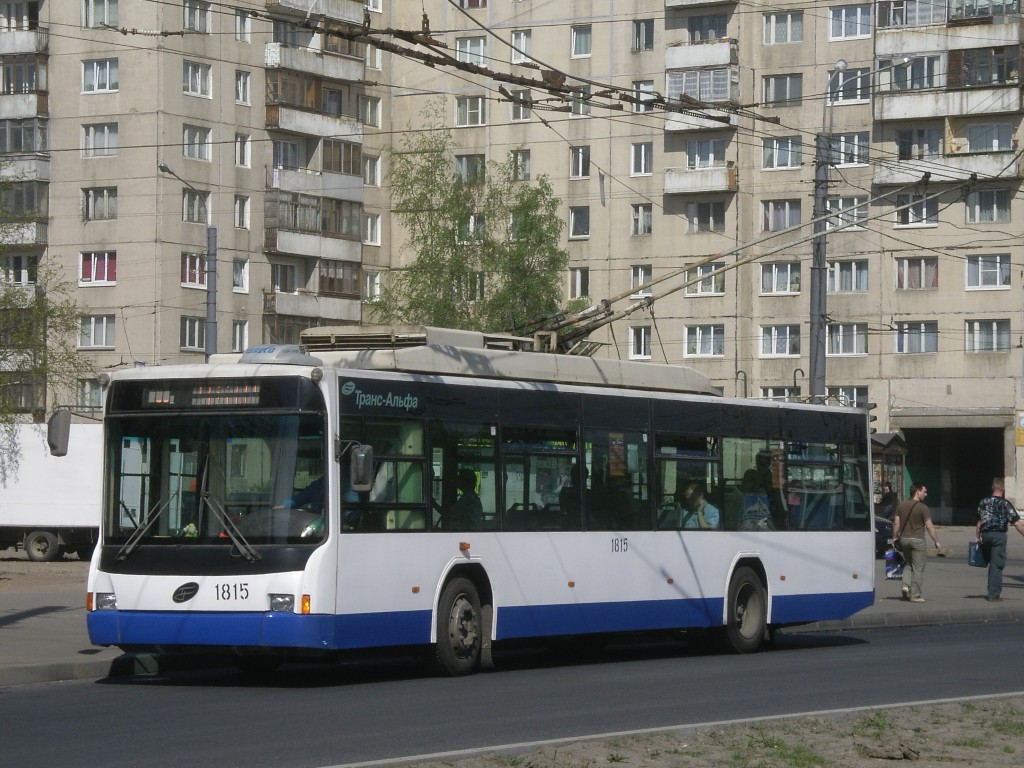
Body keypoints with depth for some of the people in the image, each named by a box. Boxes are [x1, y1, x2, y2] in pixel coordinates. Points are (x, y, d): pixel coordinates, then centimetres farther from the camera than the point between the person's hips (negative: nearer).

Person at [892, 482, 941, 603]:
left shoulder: (901, 505, 5)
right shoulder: (922, 507, -11)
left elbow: (896, 523, 6)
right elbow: (929, 527, -11)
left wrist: (895, 537, 16)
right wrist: (936, 541, -5)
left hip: (904, 539, 5)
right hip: (917, 540, -5)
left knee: (908, 564, 21)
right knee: (918, 568, 2)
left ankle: (906, 585, 1)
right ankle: (915, 594, 2)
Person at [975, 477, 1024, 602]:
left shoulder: (983, 502, 7)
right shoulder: (1005, 503, -8)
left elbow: (979, 522, 11)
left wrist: (977, 537, 18)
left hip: (985, 535, 4)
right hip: (999, 535, -4)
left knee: (992, 563, 22)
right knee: (997, 565, -1)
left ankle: (993, 592, 26)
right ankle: (993, 594, -2)